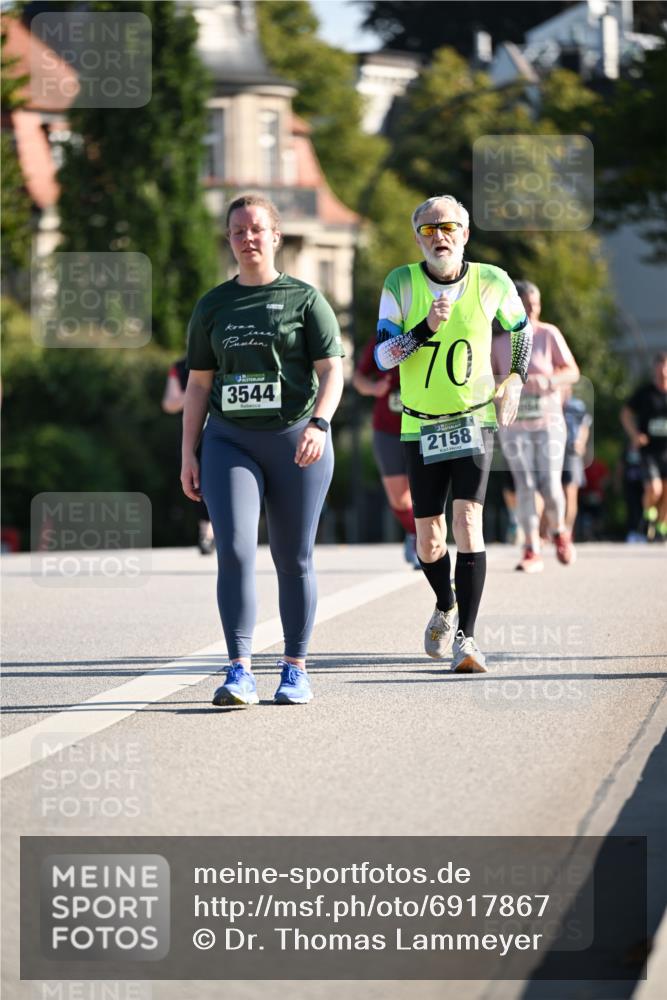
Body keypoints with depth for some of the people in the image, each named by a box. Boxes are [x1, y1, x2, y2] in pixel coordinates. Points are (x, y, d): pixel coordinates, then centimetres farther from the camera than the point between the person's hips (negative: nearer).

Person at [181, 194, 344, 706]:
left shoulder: (305, 299, 3)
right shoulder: (213, 306, 12)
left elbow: (332, 371, -4)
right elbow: (198, 385, 14)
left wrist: (319, 423, -21)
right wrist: (188, 455, 7)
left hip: (296, 442, -2)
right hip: (230, 441, 2)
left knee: (294, 560, 4)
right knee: (235, 550, -14)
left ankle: (295, 669, 15)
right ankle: (240, 672, -16)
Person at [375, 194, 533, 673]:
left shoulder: (492, 283, -6)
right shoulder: (400, 284, -7)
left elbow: (521, 328, 15)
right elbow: (382, 356, -13)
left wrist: (516, 379, 7)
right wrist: (426, 327, -27)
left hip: (475, 420, -1)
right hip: (421, 427, 1)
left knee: (467, 521, -18)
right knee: (429, 541, 4)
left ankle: (466, 636, -16)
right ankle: (446, 607, 36)